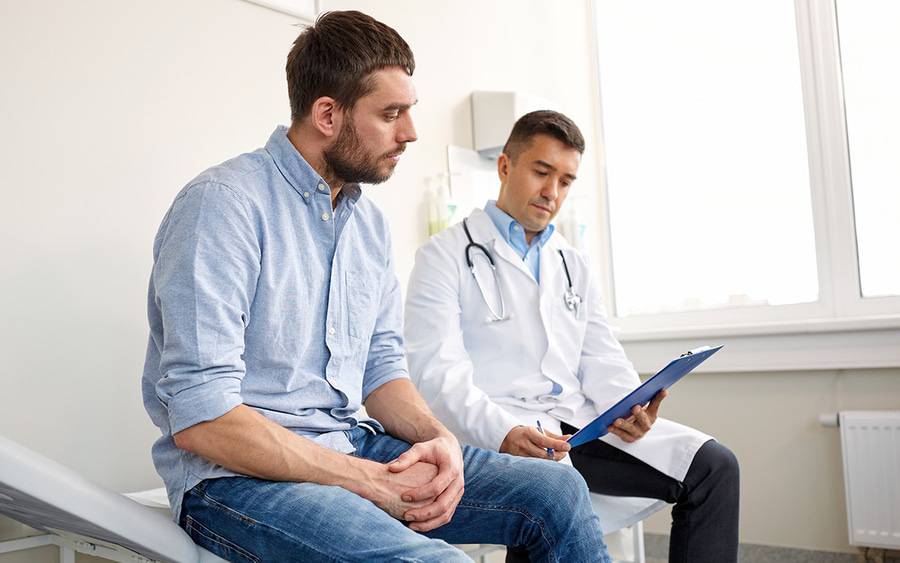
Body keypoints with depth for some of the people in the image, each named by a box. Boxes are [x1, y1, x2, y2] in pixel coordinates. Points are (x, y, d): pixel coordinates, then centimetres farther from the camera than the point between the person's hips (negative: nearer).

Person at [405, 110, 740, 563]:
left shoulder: (573, 265, 23)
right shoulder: (447, 254, 3)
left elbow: (601, 359, 16)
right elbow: (437, 369, -10)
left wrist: (627, 405, -8)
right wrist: (502, 432, -26)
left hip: (579, 424, 6)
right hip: (495, 431, -6)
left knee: (714, 466, -9)